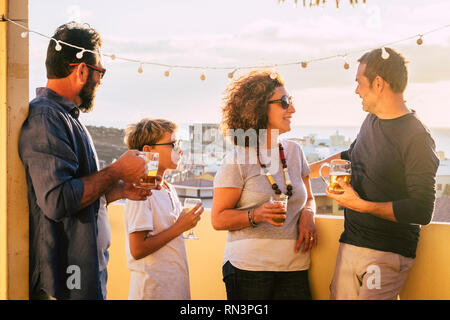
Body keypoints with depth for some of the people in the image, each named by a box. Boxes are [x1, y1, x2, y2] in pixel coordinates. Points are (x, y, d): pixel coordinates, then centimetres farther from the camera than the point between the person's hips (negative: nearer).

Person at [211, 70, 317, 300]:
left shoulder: (294, 151, 11)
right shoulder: (238, 160, -6)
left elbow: (308, 198, 21)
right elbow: (218, 219, -6)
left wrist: (307, 215, -2)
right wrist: (256, 215, -22)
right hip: (249, 269, -4)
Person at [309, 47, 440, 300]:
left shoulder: (416, 137, -15)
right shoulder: (371, 122, 9)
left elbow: (422, 211, -19)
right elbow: (350, 157, 30)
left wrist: (361, 205, -18)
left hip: (388, 254, -7)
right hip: (350, 244, 7)